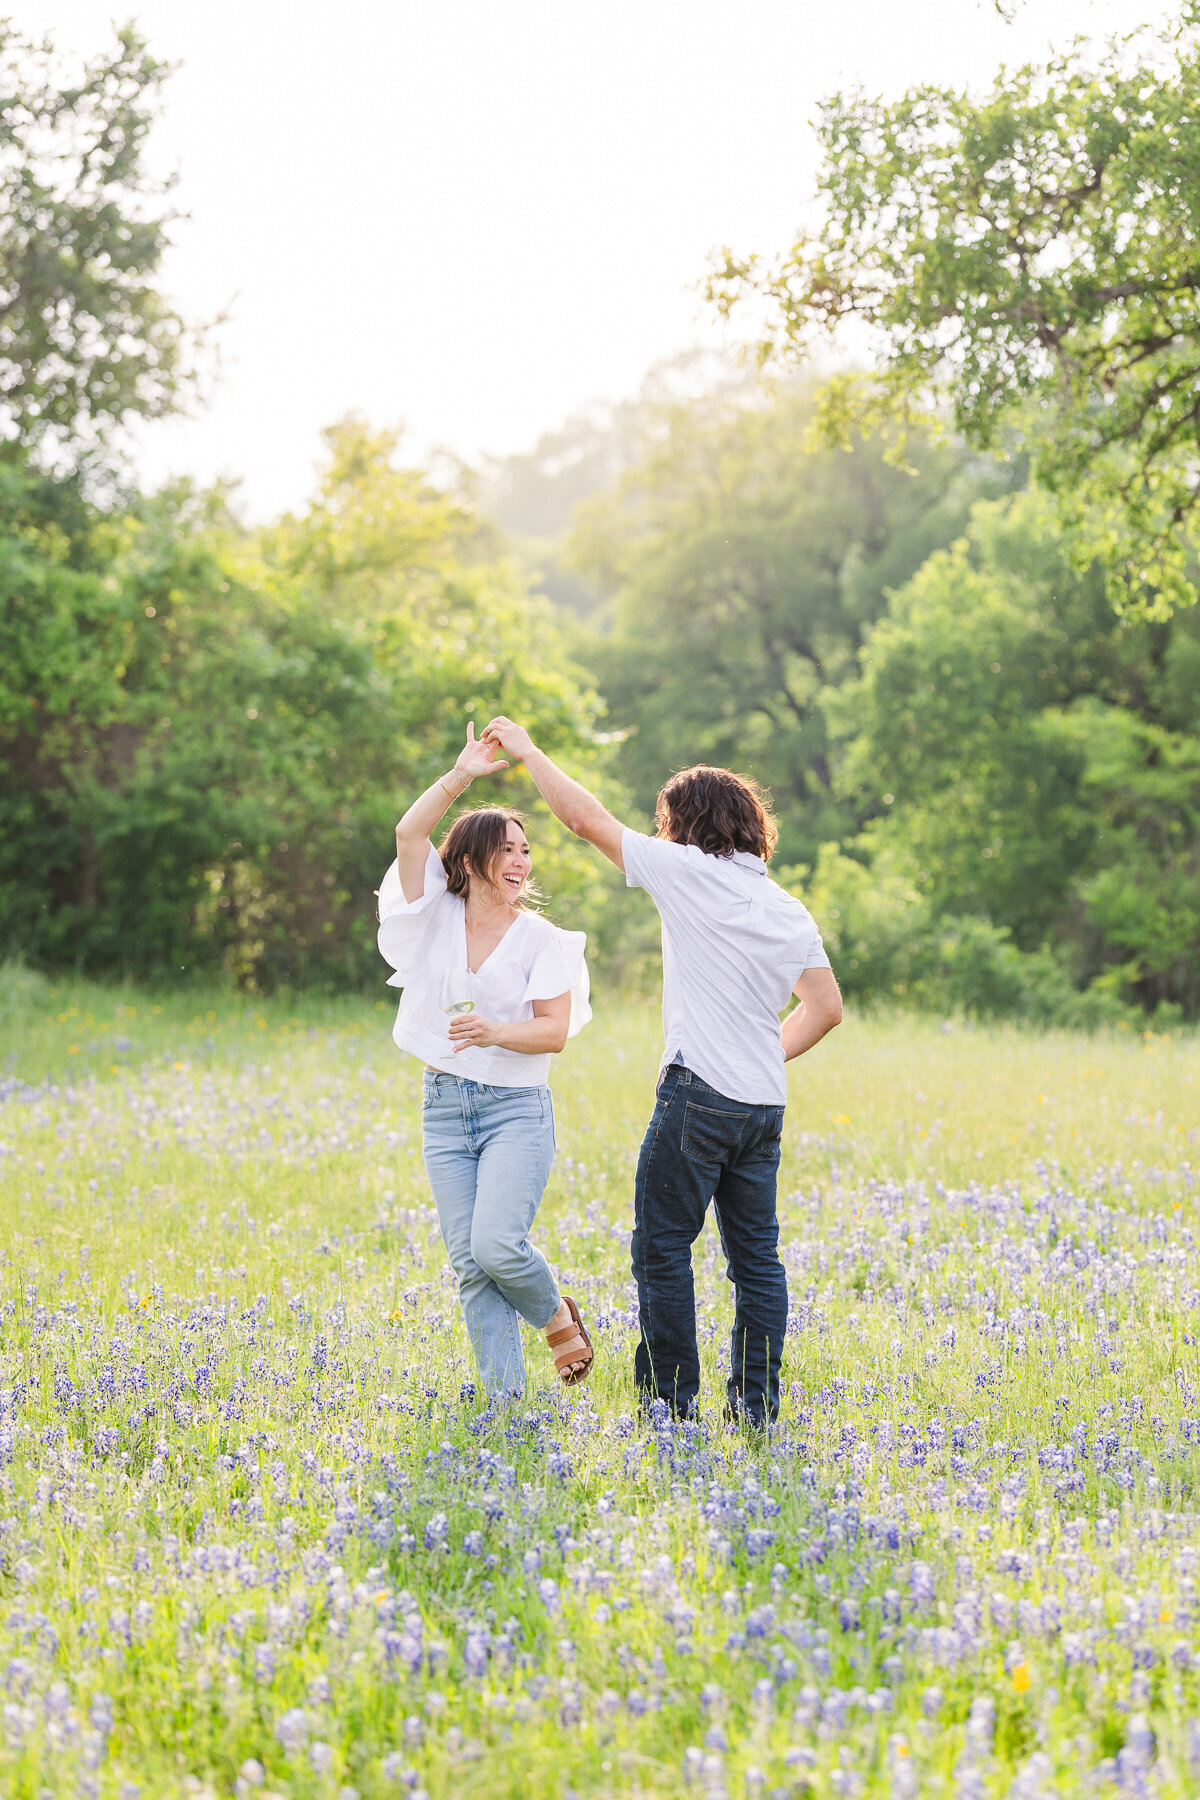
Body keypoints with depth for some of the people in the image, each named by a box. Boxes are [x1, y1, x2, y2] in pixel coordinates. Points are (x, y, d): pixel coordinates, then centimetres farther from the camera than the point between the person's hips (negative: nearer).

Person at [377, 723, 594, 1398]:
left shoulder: (541, 938, -1)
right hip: (445, 1108, 3)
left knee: (497, 1246, -20)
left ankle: (556, 1314, 11)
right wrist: (460, 777, -15)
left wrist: (495, 1032, -26)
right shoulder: (439, 917, 5)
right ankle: (506, 1397, 3)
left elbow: (555, 1030, -9)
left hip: (517, 1111, -3)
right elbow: (410, 834, -7)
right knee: (470, 1265, -2)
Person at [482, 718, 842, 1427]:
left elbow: (587, 817, -1)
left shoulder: (688, 872, -5)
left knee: (663, 1247, 1)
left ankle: (671, 1398, 3)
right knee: (757, 1254, 10)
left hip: (698, 1095, -7)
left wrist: (527, 749, 10)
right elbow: (826, 1007, 15)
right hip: (765, 1103, 7)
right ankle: (756, 1401, 12)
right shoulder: (790, 911, 12)